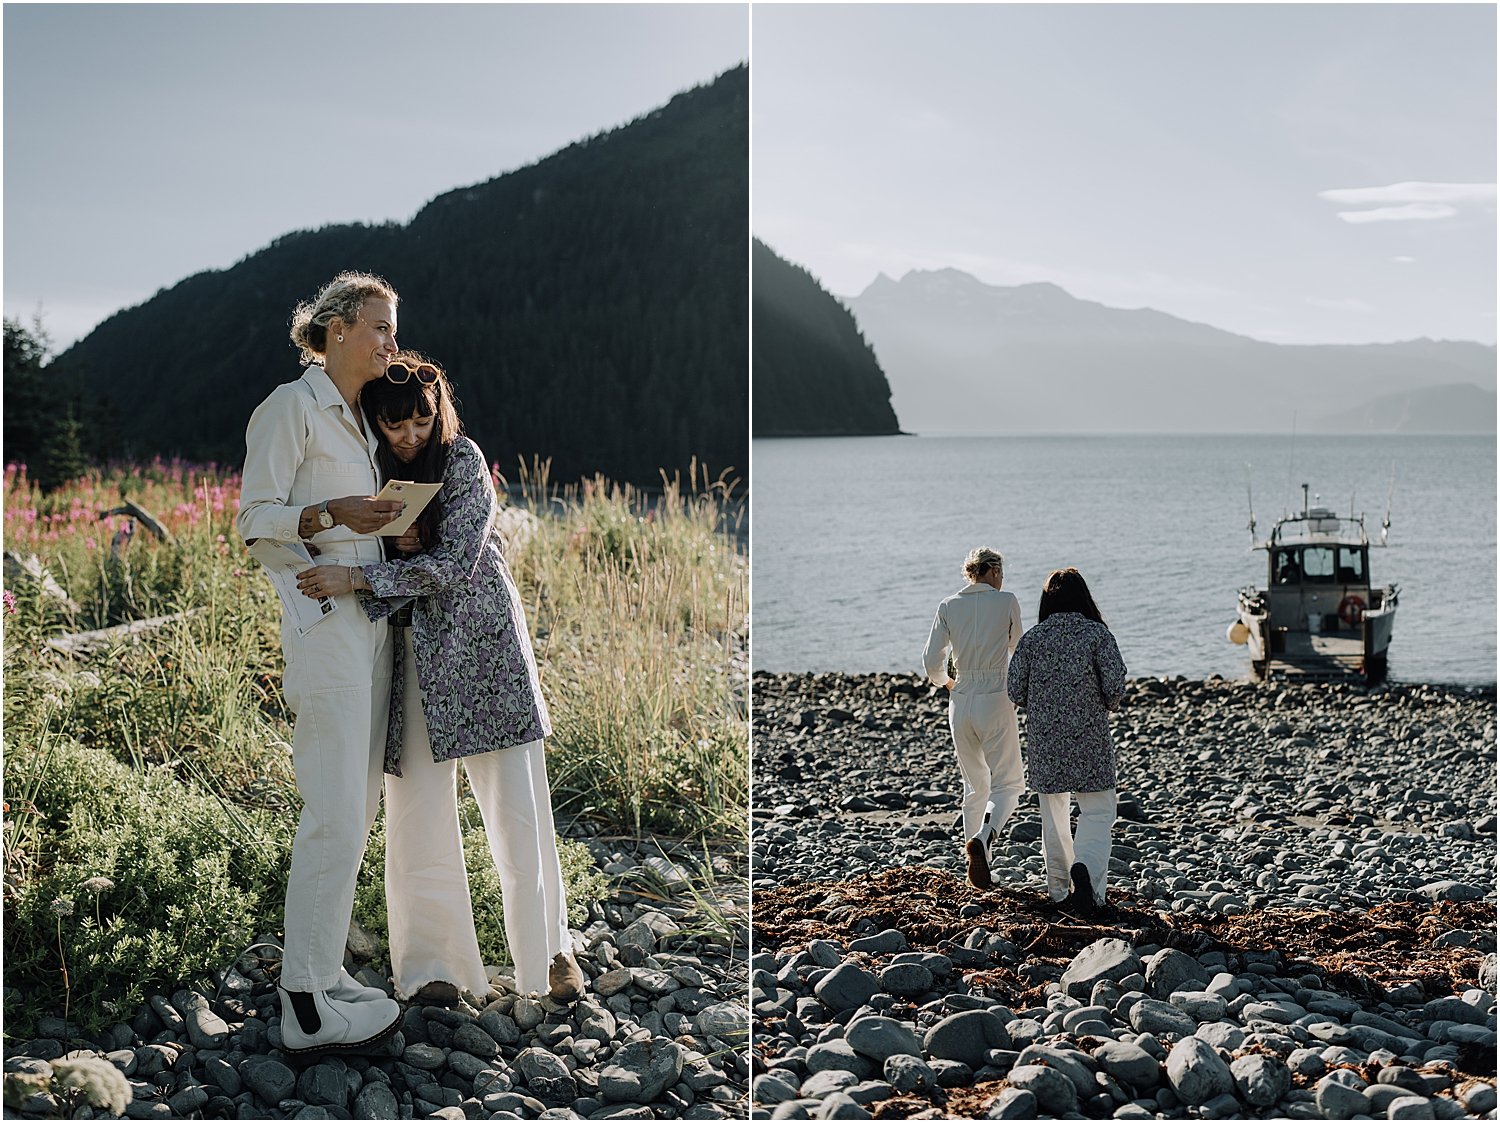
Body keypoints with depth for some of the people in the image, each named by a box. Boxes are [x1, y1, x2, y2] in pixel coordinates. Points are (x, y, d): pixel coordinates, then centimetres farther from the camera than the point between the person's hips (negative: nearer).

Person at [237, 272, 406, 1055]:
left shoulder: (361, 419, 19)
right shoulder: (291, 407, -5)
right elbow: (254, 518, -9)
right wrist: (331, 515, -23)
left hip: (371, 616, 9)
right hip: (324, 617, -9)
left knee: (355, 812, 8)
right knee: (335, 815, -12)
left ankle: (323, 972, 15)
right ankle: (305, 1008, -7)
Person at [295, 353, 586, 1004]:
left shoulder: (462, 459, -9)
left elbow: (450, 565, -18)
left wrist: (357, 578, -24)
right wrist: (392, 541, -14)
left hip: (481, 639, -3)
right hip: (412, 653, 3)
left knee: (517, 805, 0)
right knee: (419, 810, 1)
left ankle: (549, 949, 15)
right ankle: (434, 962, 14)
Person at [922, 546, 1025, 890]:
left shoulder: (948, 606, 3)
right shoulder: (1006, 601, -2)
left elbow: (931, 659, -1)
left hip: (961, 702, 4)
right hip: (996, 700, -4)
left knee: (975, 787, 16)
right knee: (1006, 785, 5)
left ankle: (980, 868, 15)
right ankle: (981, 838, -23)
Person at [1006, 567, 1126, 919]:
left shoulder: (1032, 638, 0)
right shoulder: (1098, 634, -5)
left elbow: (1015, 691, -1)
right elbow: (1115, 687, -11)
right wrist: (1105, 707, 11)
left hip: (1044, 740, 3)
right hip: (1089, 737, -2)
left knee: (1053, 816, 15)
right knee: (1097, 812, 3)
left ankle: (1061, 890, 18)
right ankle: (1085, 867, -23)